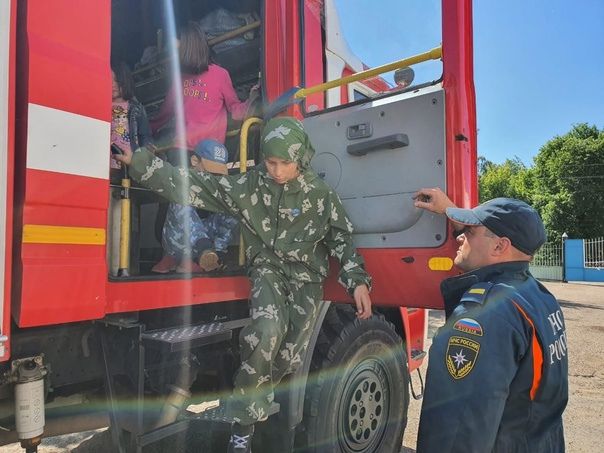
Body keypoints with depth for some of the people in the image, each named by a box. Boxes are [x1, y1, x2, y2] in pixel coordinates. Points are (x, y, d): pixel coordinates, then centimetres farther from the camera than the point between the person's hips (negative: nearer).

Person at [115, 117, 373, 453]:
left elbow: (342, 238, 6)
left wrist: (358, 281, -3)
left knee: (292, 352, -13)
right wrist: (136, 160, -12)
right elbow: (190, 187, -7)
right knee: (267, 330, -29)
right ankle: (244, 424, -9)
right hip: (268, 269, -1)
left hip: (306, 273, 2)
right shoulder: (247, 185, -5)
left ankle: (248, 403, 14)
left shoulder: (321, 194, -2)